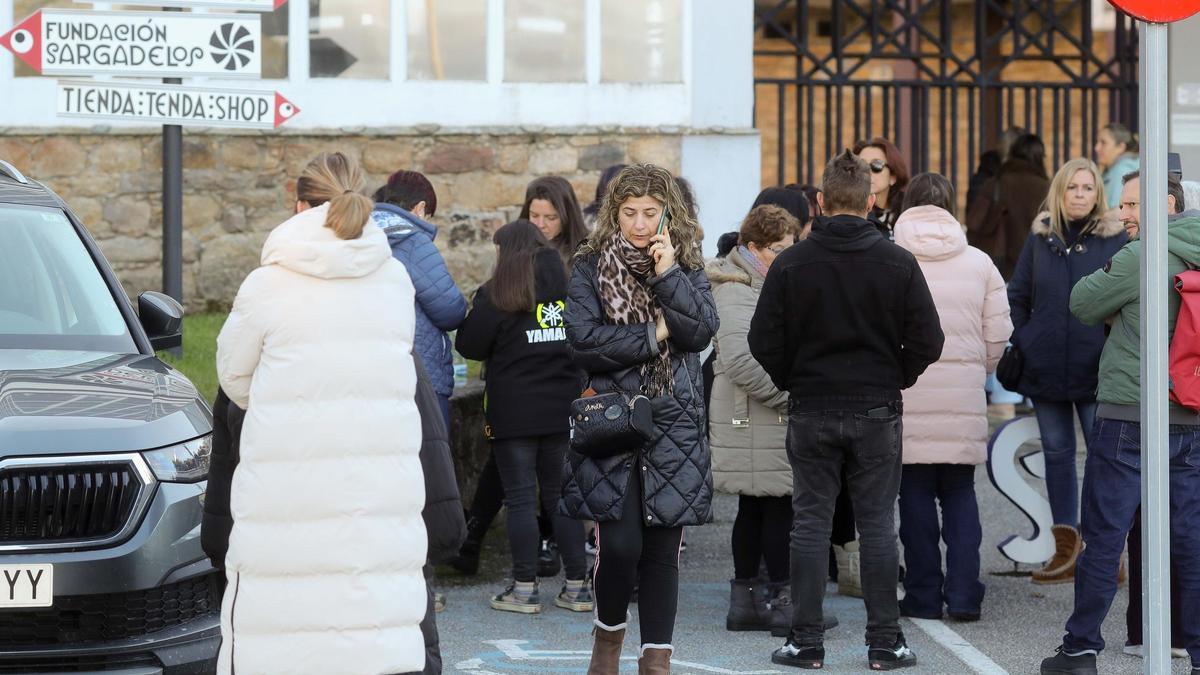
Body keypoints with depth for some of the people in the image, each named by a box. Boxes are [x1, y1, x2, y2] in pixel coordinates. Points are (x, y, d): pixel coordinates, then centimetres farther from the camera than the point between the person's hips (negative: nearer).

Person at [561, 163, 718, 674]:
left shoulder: (686, 266, 11)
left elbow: (703, 331, -4)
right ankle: (609, 633, 17)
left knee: (662, 550, 3)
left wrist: (668, 275, -12)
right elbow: (582, 342, -10)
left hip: (674, 426, 2)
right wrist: (655, 333, -8)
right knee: (620, 545, -10)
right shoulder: (591, 268, 3)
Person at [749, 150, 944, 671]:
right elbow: (927, 340, -5)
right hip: (877, 412, 0)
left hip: (810, 411, 0)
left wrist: (793, 383, 10)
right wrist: (894, 379, 10)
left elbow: (763, 341, -5)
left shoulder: (791, 263, -5)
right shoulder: (898, 262, -5)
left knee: (810, 524, 5)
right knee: (877, 525, 5)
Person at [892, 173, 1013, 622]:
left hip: (907, 397, -2)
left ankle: (923, 596, 7)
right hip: (964, 399, 2)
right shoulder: (979, 263, 5)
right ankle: (963, 595, 6)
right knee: (960, 493, 11)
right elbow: (998, 335, 6)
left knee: (915, 496, 5)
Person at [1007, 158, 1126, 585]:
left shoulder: (1115, 240, -2)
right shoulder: (1040, 238, 7)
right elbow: (1016, 296, 14)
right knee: (1057, 453, 8)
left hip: (1096, 369, -3)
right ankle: (1066, 553, 15)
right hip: (1045, 368, 3)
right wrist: (1021, 344, 5)